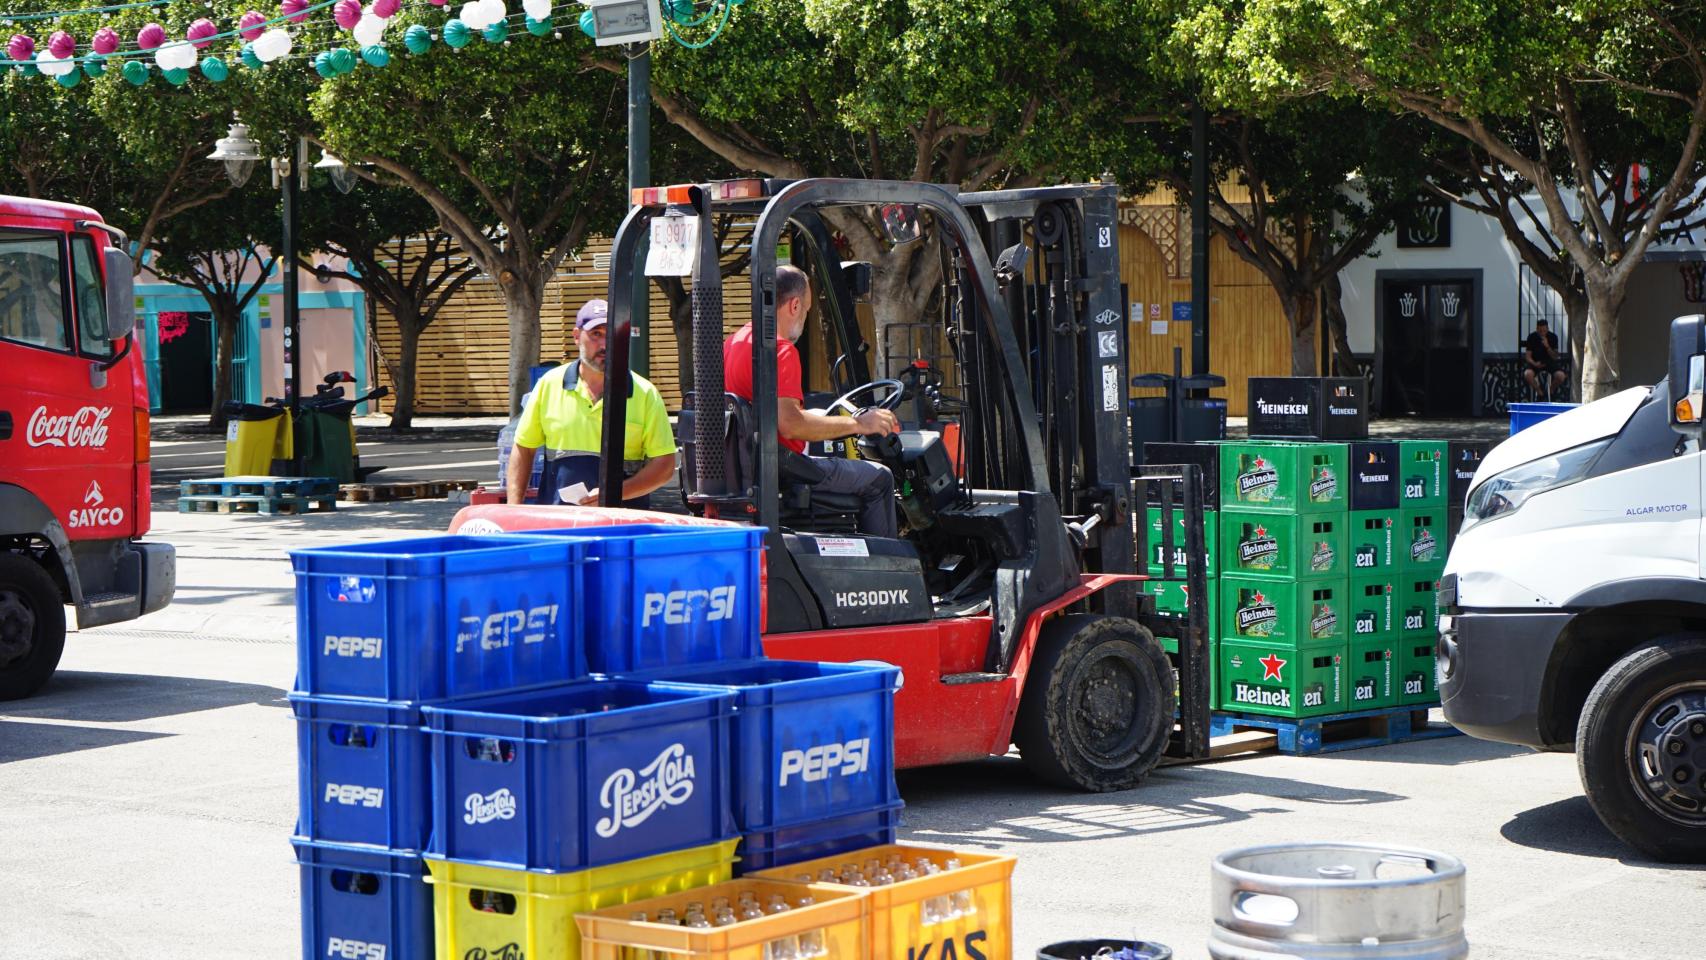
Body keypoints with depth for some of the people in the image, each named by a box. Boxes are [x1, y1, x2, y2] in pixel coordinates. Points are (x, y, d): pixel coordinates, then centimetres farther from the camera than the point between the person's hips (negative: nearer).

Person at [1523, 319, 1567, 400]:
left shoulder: (1553, 337, -4)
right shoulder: (1532, 337, -5)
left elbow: (1555, 357, -6)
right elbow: (1528, 356, -5)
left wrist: (1547, 347, -23)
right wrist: (1534, 364, -26)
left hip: (1549, 362, 1)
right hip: (1535, 362, -1)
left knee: (1560, 376, -29)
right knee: (1528, 374, -35)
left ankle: (1551, 390, 5)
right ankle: (1539, 392, -8)